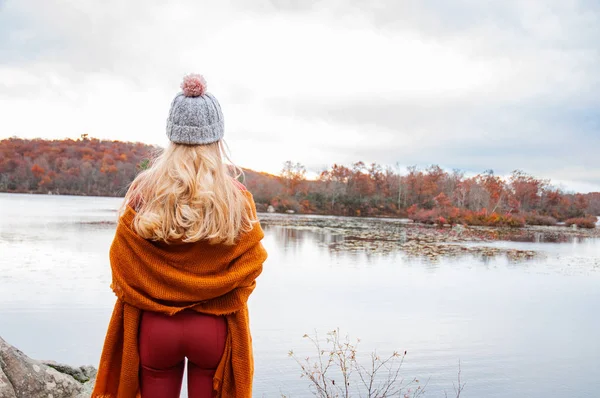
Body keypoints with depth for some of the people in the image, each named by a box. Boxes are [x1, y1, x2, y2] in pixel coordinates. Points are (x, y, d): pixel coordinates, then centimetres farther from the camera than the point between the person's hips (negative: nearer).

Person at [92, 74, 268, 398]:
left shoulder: (144, 191, -8)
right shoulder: (237, 198, -10)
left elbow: (122, 264, -1)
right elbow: (252, 262, -3)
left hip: (155, 326, 1)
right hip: (214, 328, 0)